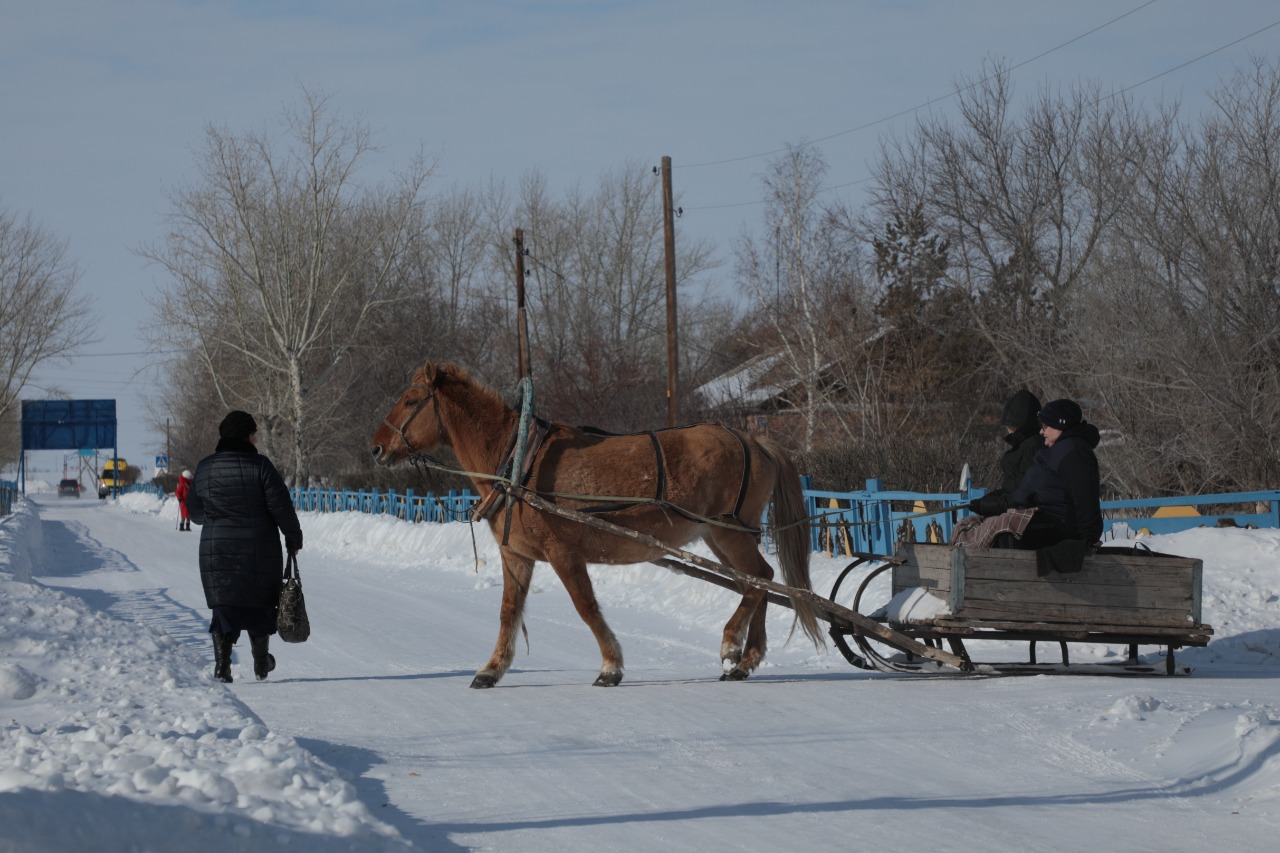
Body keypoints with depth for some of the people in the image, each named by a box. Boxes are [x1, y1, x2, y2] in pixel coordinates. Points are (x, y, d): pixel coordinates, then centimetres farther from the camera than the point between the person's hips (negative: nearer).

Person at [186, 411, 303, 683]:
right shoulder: (260, 466, -11)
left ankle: (222, 663, -12)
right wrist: (294, 538, 2)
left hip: (216, 551, 2)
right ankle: (261, 664, 26)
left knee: (223, 605, 4)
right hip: (260, 552, -2)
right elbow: (281, 507, -12)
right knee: (259, 604, 14)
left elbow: (195, 511, 13)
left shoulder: (205, 468, 1)